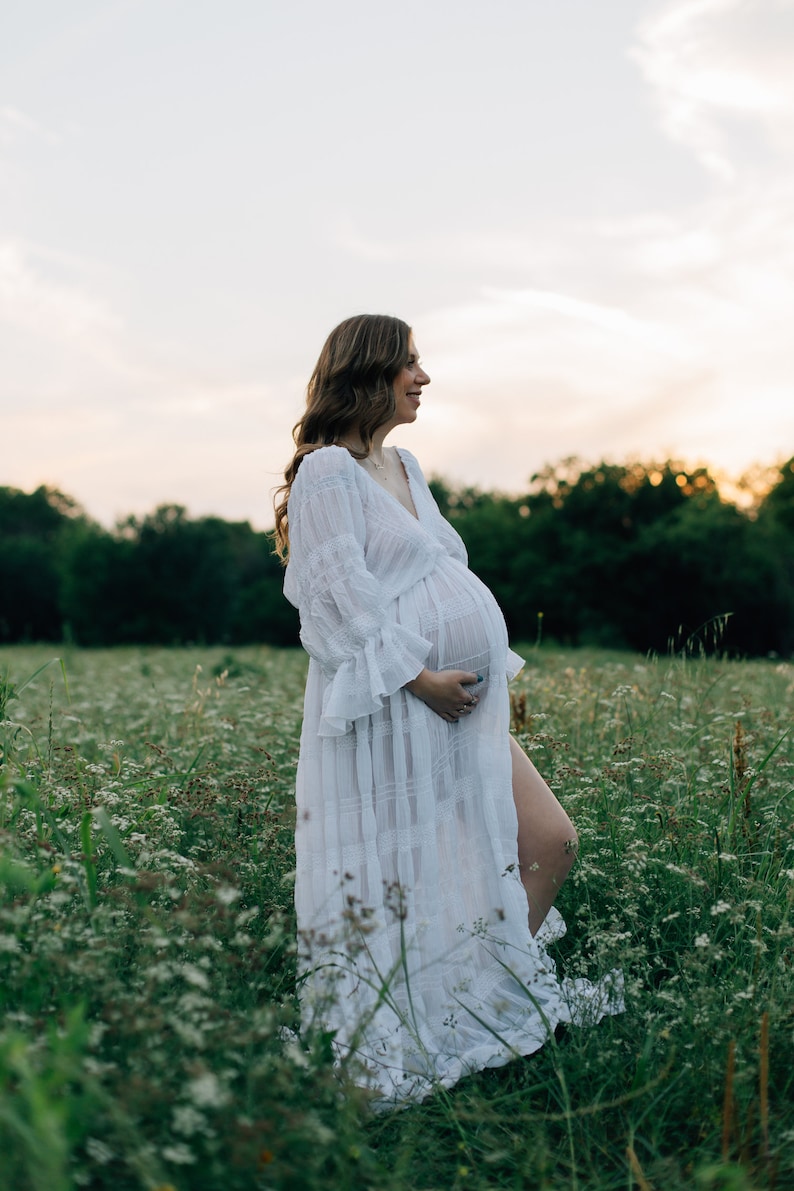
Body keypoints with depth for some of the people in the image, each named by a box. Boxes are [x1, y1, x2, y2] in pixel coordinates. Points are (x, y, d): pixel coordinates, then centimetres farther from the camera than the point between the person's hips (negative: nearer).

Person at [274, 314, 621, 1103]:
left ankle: (497, 994, 24)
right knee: (395, 886, 0)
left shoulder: (404, 466, 18)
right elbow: (344, 592, -16)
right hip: (389, 710, -9)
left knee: (551, 840, 8)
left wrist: (483, 675, 13)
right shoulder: (329, 469, -9)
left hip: (460, 706, 9)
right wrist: (418, 675, -18)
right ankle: (390, 1056, 17)